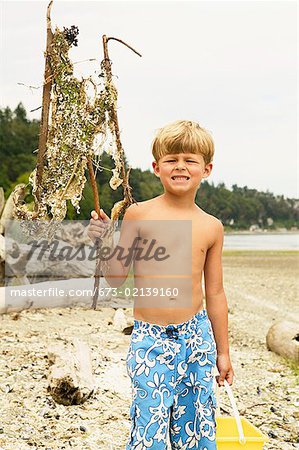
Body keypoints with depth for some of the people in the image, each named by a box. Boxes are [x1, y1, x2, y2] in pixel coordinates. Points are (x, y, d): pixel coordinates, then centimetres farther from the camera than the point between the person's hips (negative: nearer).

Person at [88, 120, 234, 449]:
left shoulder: (211, 227, 5)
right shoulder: (138, 214, -2)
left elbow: (215, 293, 11)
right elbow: (117, 278, 1)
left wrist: (223, 351, 14)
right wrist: (104, 243, -16)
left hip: (197, 336, 3)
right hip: (149, 339, -2)